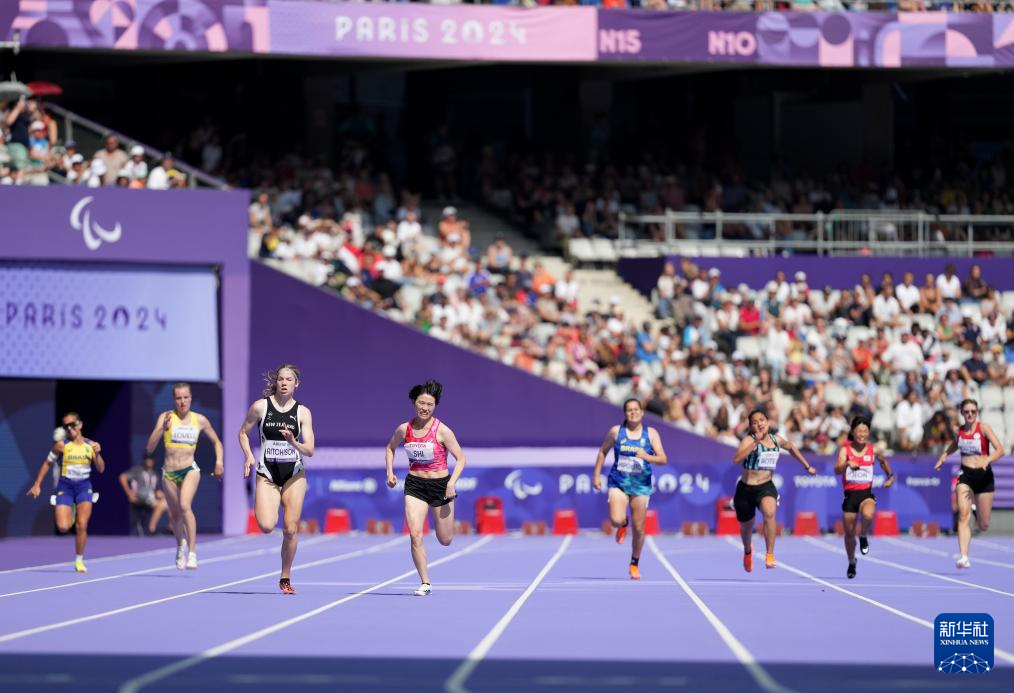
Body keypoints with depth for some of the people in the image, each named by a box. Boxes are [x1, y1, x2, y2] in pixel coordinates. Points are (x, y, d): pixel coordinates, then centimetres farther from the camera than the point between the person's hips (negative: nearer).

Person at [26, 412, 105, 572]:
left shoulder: (90, 445, 2)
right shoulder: (61, 445, -5)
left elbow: (101, 469, 6)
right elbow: (47, 463, 5)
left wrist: (97, 453, -13)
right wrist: (37, 484, 2)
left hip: (84, 487, 1)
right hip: (65, 487, -1)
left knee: (82, 526, -9)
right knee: (63, 527, -12)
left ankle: (79, 560, 7)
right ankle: (70, 514, 27)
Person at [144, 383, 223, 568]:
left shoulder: (200, 420, 2)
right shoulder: (166, 417, -4)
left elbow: (216, 442, 19)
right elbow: (149, 448, -12)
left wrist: (219, 461, 3)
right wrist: (162, 428, -25)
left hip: (190, 470, -1)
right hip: (169, 473, 1)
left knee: (185, 506, -27)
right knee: (174, 515, 13)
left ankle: (192, 552, -26)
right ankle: (181, 544, 45)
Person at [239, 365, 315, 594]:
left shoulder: (302, 412, -2)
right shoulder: (260, 407, -3)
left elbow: (309, 450, -5)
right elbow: (243, 432, 9)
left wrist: (293, 443, -25)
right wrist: (249, 456, -7)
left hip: (294, 474, 1)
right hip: (267, 473, -1)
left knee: (290, 529, -2)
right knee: (266, 526, -18)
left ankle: (285, 578, 15)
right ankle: (258, 504, 20)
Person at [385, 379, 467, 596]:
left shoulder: (442, 431, -13)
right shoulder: (404, 429, -3)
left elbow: (461, 459, -8)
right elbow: (390, 448, 18)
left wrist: (451, 483, -21)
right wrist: (390, 472, 6)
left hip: (440, 485, -2)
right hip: (414, 485, 2)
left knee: (445, 540, 8)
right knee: (415, 534, -15)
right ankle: (425, 583, -7)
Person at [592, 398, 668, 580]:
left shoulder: (651, 433, -2)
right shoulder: (616, 431, -1)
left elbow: (663, 459, -6)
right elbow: (603, 452, 12)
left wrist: (647, 457, -25)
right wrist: (596, 475, 8)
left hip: (641, 485, 0)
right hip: (618, 483, 0)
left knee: (639, 529, 3)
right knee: (616, 520, -21)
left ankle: (635, 564, 24)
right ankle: (623, 524, 19)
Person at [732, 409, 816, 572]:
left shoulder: (776, 440, 2)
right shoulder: (749, 440, -14)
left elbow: (791, 447, 27)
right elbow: (737, 460, -33)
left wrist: (807, 466, 30)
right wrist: (755, 442, -38)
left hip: (766, 486, 2)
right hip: (746, 488, -2)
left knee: (769, 513, -31)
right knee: (746, 526, 16)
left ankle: (770, 555, -25)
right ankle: (747, 551, 51)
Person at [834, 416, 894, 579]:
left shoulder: (873, 450, 0)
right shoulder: (845, 449, -7)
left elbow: (883, 461, 25)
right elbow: (837, 470, -23)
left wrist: (890, 476, 19)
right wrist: (847, 464, -42)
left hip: (866, 493, 0)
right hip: (850, 494, 0)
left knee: (868, 514, -35)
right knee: (849, 533, 9)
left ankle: (863, 537, -2)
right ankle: (851, 563, 35)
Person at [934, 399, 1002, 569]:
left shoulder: (983, 428, -8)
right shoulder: (959, 431, 4)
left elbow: (1000, 450, -18)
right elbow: (951, 449, 25)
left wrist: (987, 460, -36)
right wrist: (941, 459, 7)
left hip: (984, 476, -2)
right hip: (965, 476, 2)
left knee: (983, 526, 6)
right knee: (963, 515, -20)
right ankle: (964, 557, -25)